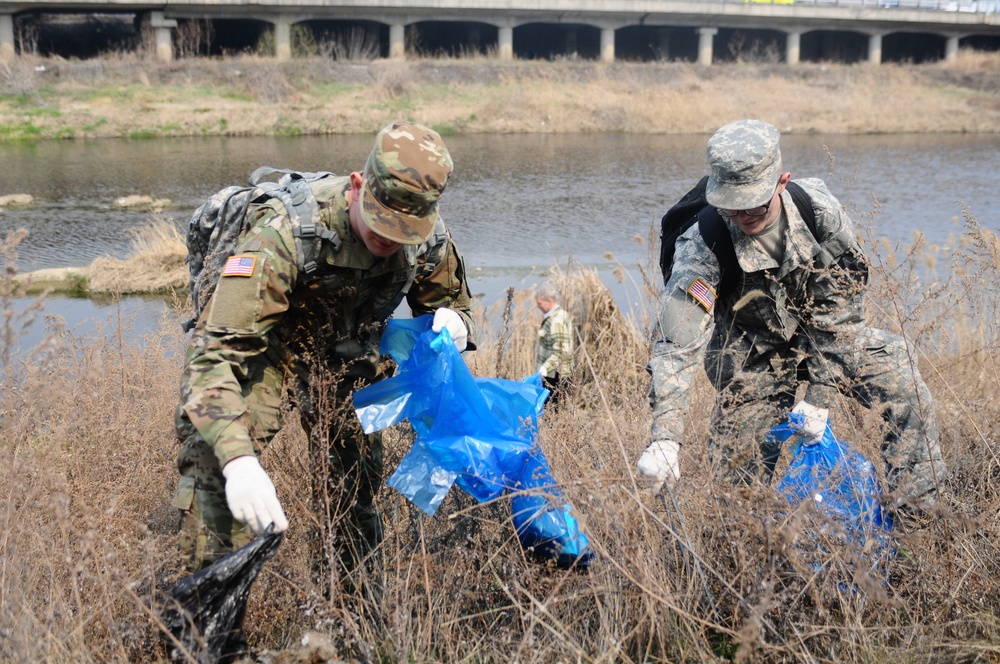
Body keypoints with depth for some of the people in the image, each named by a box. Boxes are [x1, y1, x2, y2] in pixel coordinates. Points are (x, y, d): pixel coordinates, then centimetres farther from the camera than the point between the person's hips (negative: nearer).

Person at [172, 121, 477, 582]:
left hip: (343, 346, 5)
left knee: (359, 466, 5)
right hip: (249, 335, -4)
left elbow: (446, 301, 0)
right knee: (215, 455, -23)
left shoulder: (429, 239, -21)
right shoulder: (284, 233, -39)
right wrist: (237, 458, -58)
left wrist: (453, 324, -27)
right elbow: (217, 352, -44)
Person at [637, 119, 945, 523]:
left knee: (896, 365, -21)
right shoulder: (703, 243, -27)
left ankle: (918, 512, -7)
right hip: (754, 360, -2)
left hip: (819, 336, 2)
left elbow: (840, 309, -14)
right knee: (741, 473, -8)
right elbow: (677, 344, -32)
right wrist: (665, 437, -43)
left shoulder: (819, 210, -21)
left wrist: (820, 396, -19)